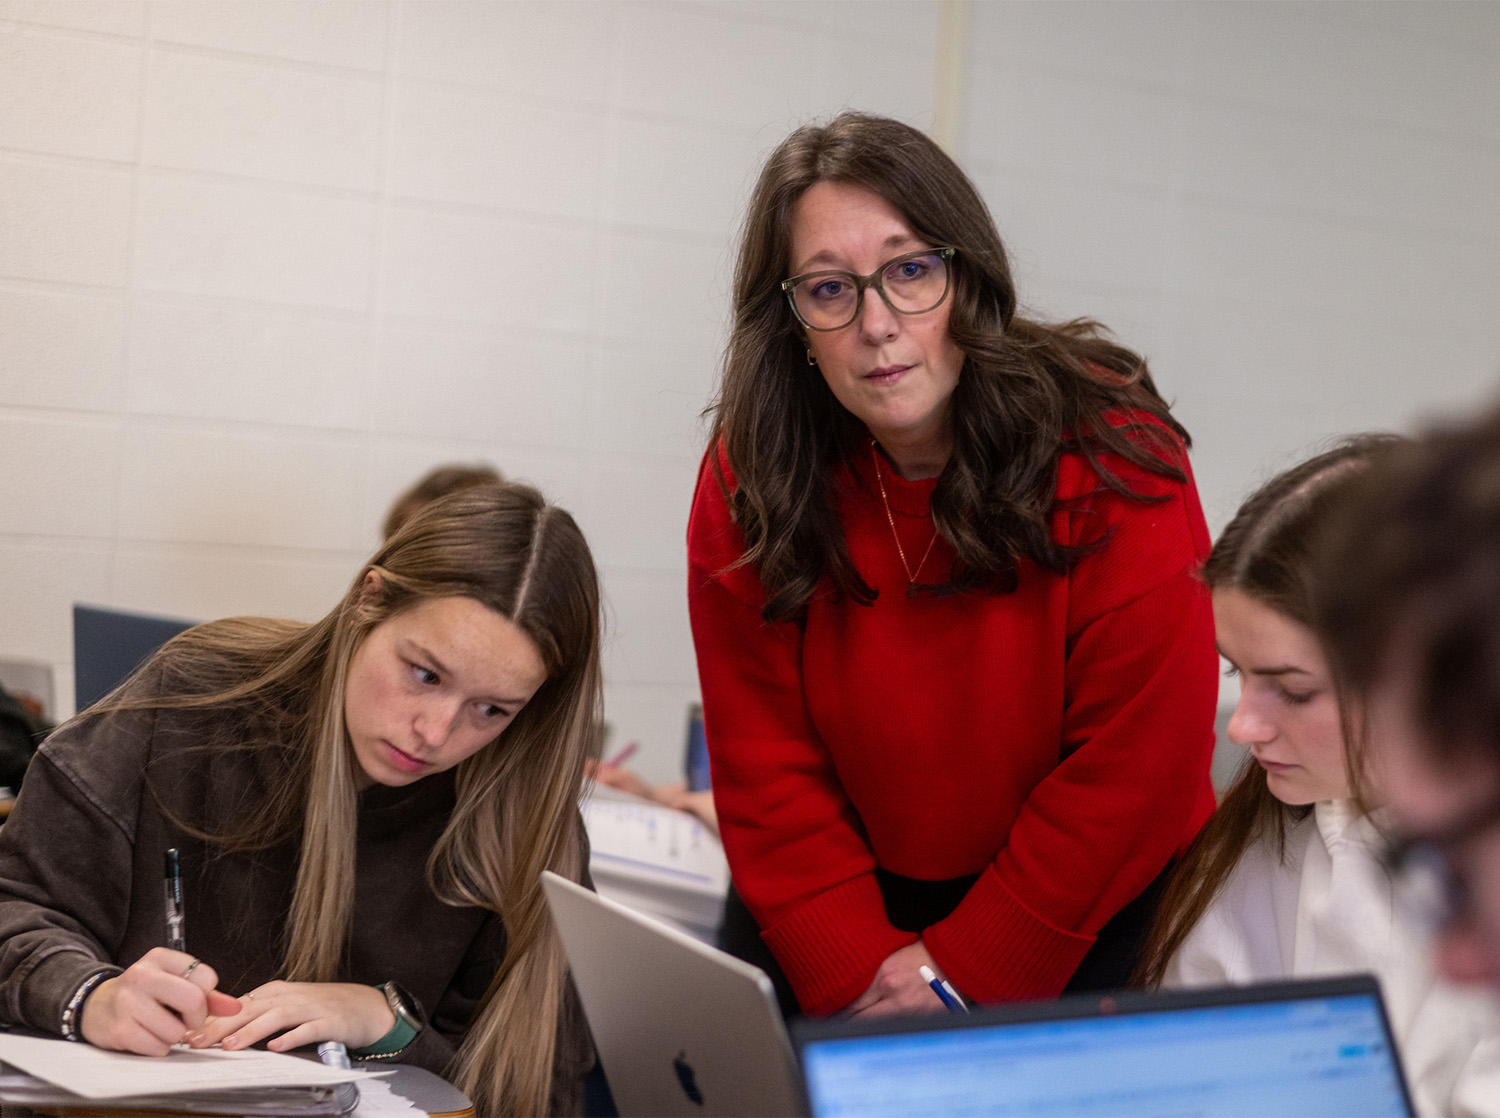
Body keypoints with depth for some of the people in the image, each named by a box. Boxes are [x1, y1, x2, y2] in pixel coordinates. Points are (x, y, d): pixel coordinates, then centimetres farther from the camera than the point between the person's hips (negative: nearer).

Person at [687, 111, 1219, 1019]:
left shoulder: (1110, 454, -18)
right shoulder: (746, 483, -9)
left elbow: (1139, 755, -17)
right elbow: (764, 760, -6)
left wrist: (971, 969, -16)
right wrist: (857, 970, -17)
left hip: (1087, 918, -2)